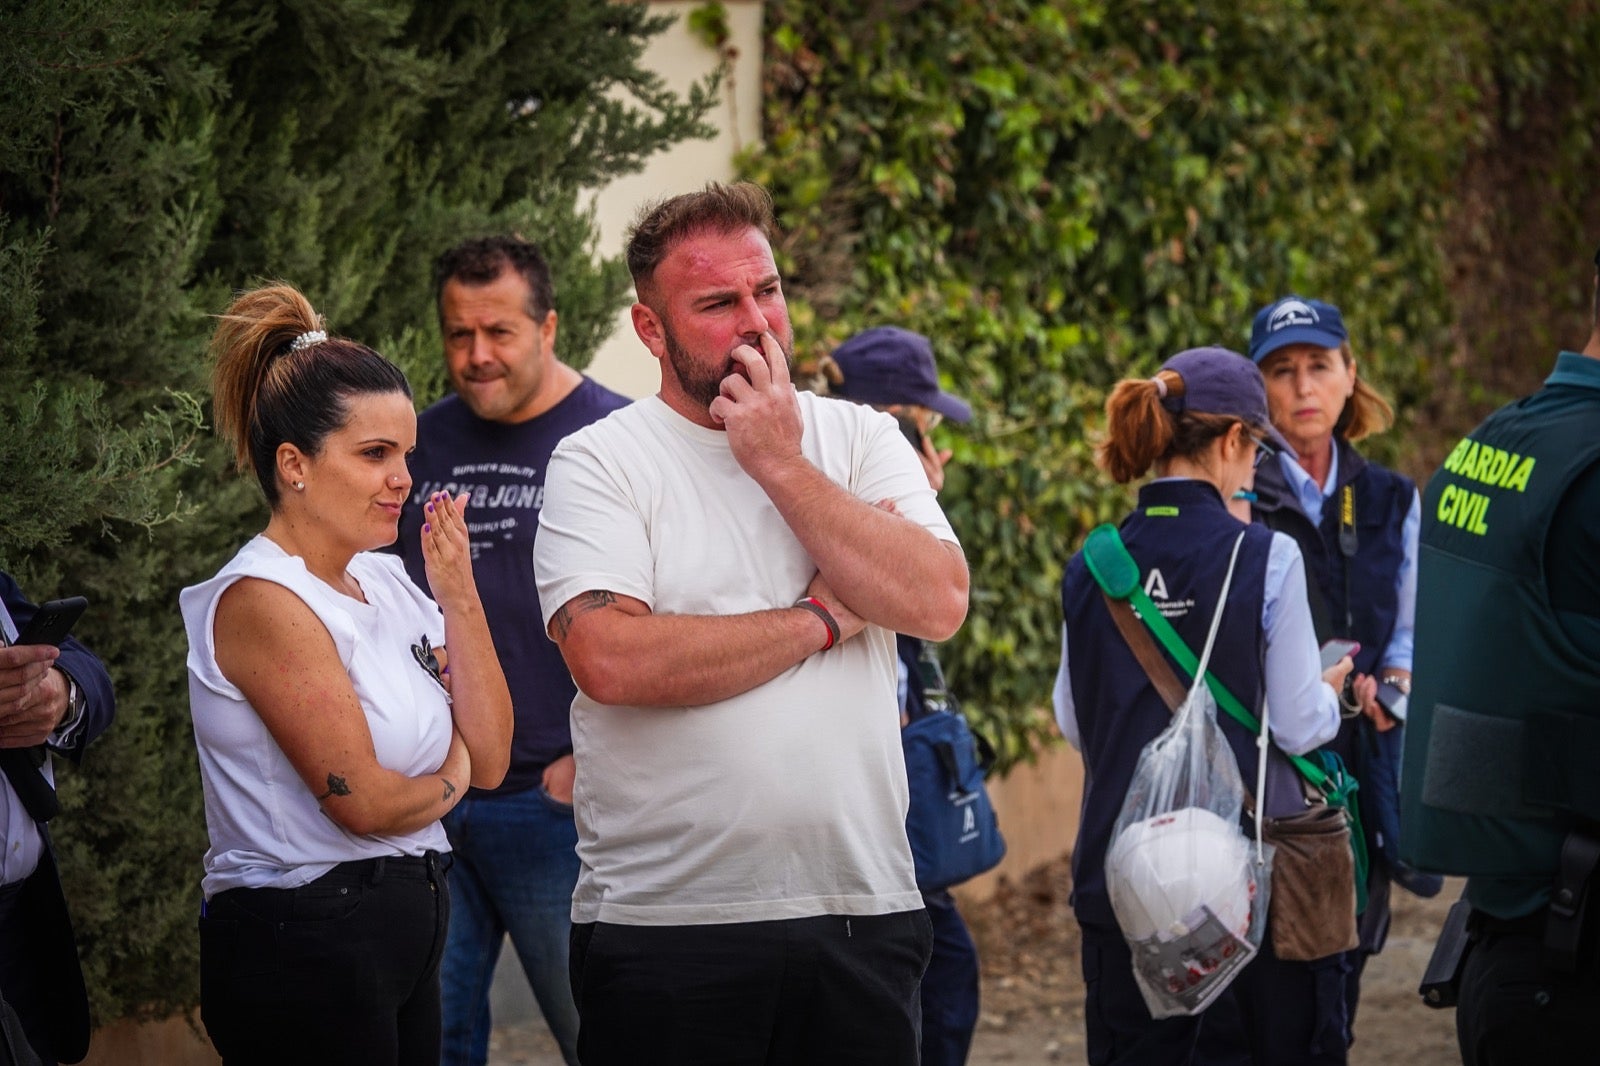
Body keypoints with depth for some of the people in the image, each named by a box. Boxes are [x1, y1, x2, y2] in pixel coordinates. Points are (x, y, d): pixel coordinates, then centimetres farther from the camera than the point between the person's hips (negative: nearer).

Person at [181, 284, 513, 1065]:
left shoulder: (382, 579, 10)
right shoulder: (263, 601, -15)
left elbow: (490, 757, 7)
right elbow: (362, 801, -18)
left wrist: (459, 599, -2)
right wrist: (449, 780, 3)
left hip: (402, 931, 8)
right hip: (305, 945, -8)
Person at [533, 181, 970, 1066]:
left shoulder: (860, 438, 9)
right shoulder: (599, 462, -1)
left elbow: (937, 603, -7)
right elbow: (612, 660, -17)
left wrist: (781, 465, -8)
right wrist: (820, 620, -8)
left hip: (862, 914, 3)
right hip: (666, 922, -3)